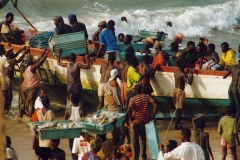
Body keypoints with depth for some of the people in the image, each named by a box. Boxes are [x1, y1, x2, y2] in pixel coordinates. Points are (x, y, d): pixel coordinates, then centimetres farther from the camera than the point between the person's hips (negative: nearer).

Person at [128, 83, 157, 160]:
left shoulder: (133, 99, -12)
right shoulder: (147, 97, 0)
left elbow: (129, 110, -27)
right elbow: (155, 105, -11)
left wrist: (130, 119, -12)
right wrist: (153, 117, -6)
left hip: (135, 122, -4)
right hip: (145, 121, 4)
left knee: (135, 140, 7)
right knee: (143, 139, 21)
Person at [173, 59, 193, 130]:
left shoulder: (176, 71, 4)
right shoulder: (182, 74, -19)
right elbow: (189, 82, -24)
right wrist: (190, 74, -13)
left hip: (175, 90, 8)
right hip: (180, 91, -8)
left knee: (177, 108, 17)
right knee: (179, 109, -2)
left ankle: (179, 123, 24)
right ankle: (176, 125, 0)